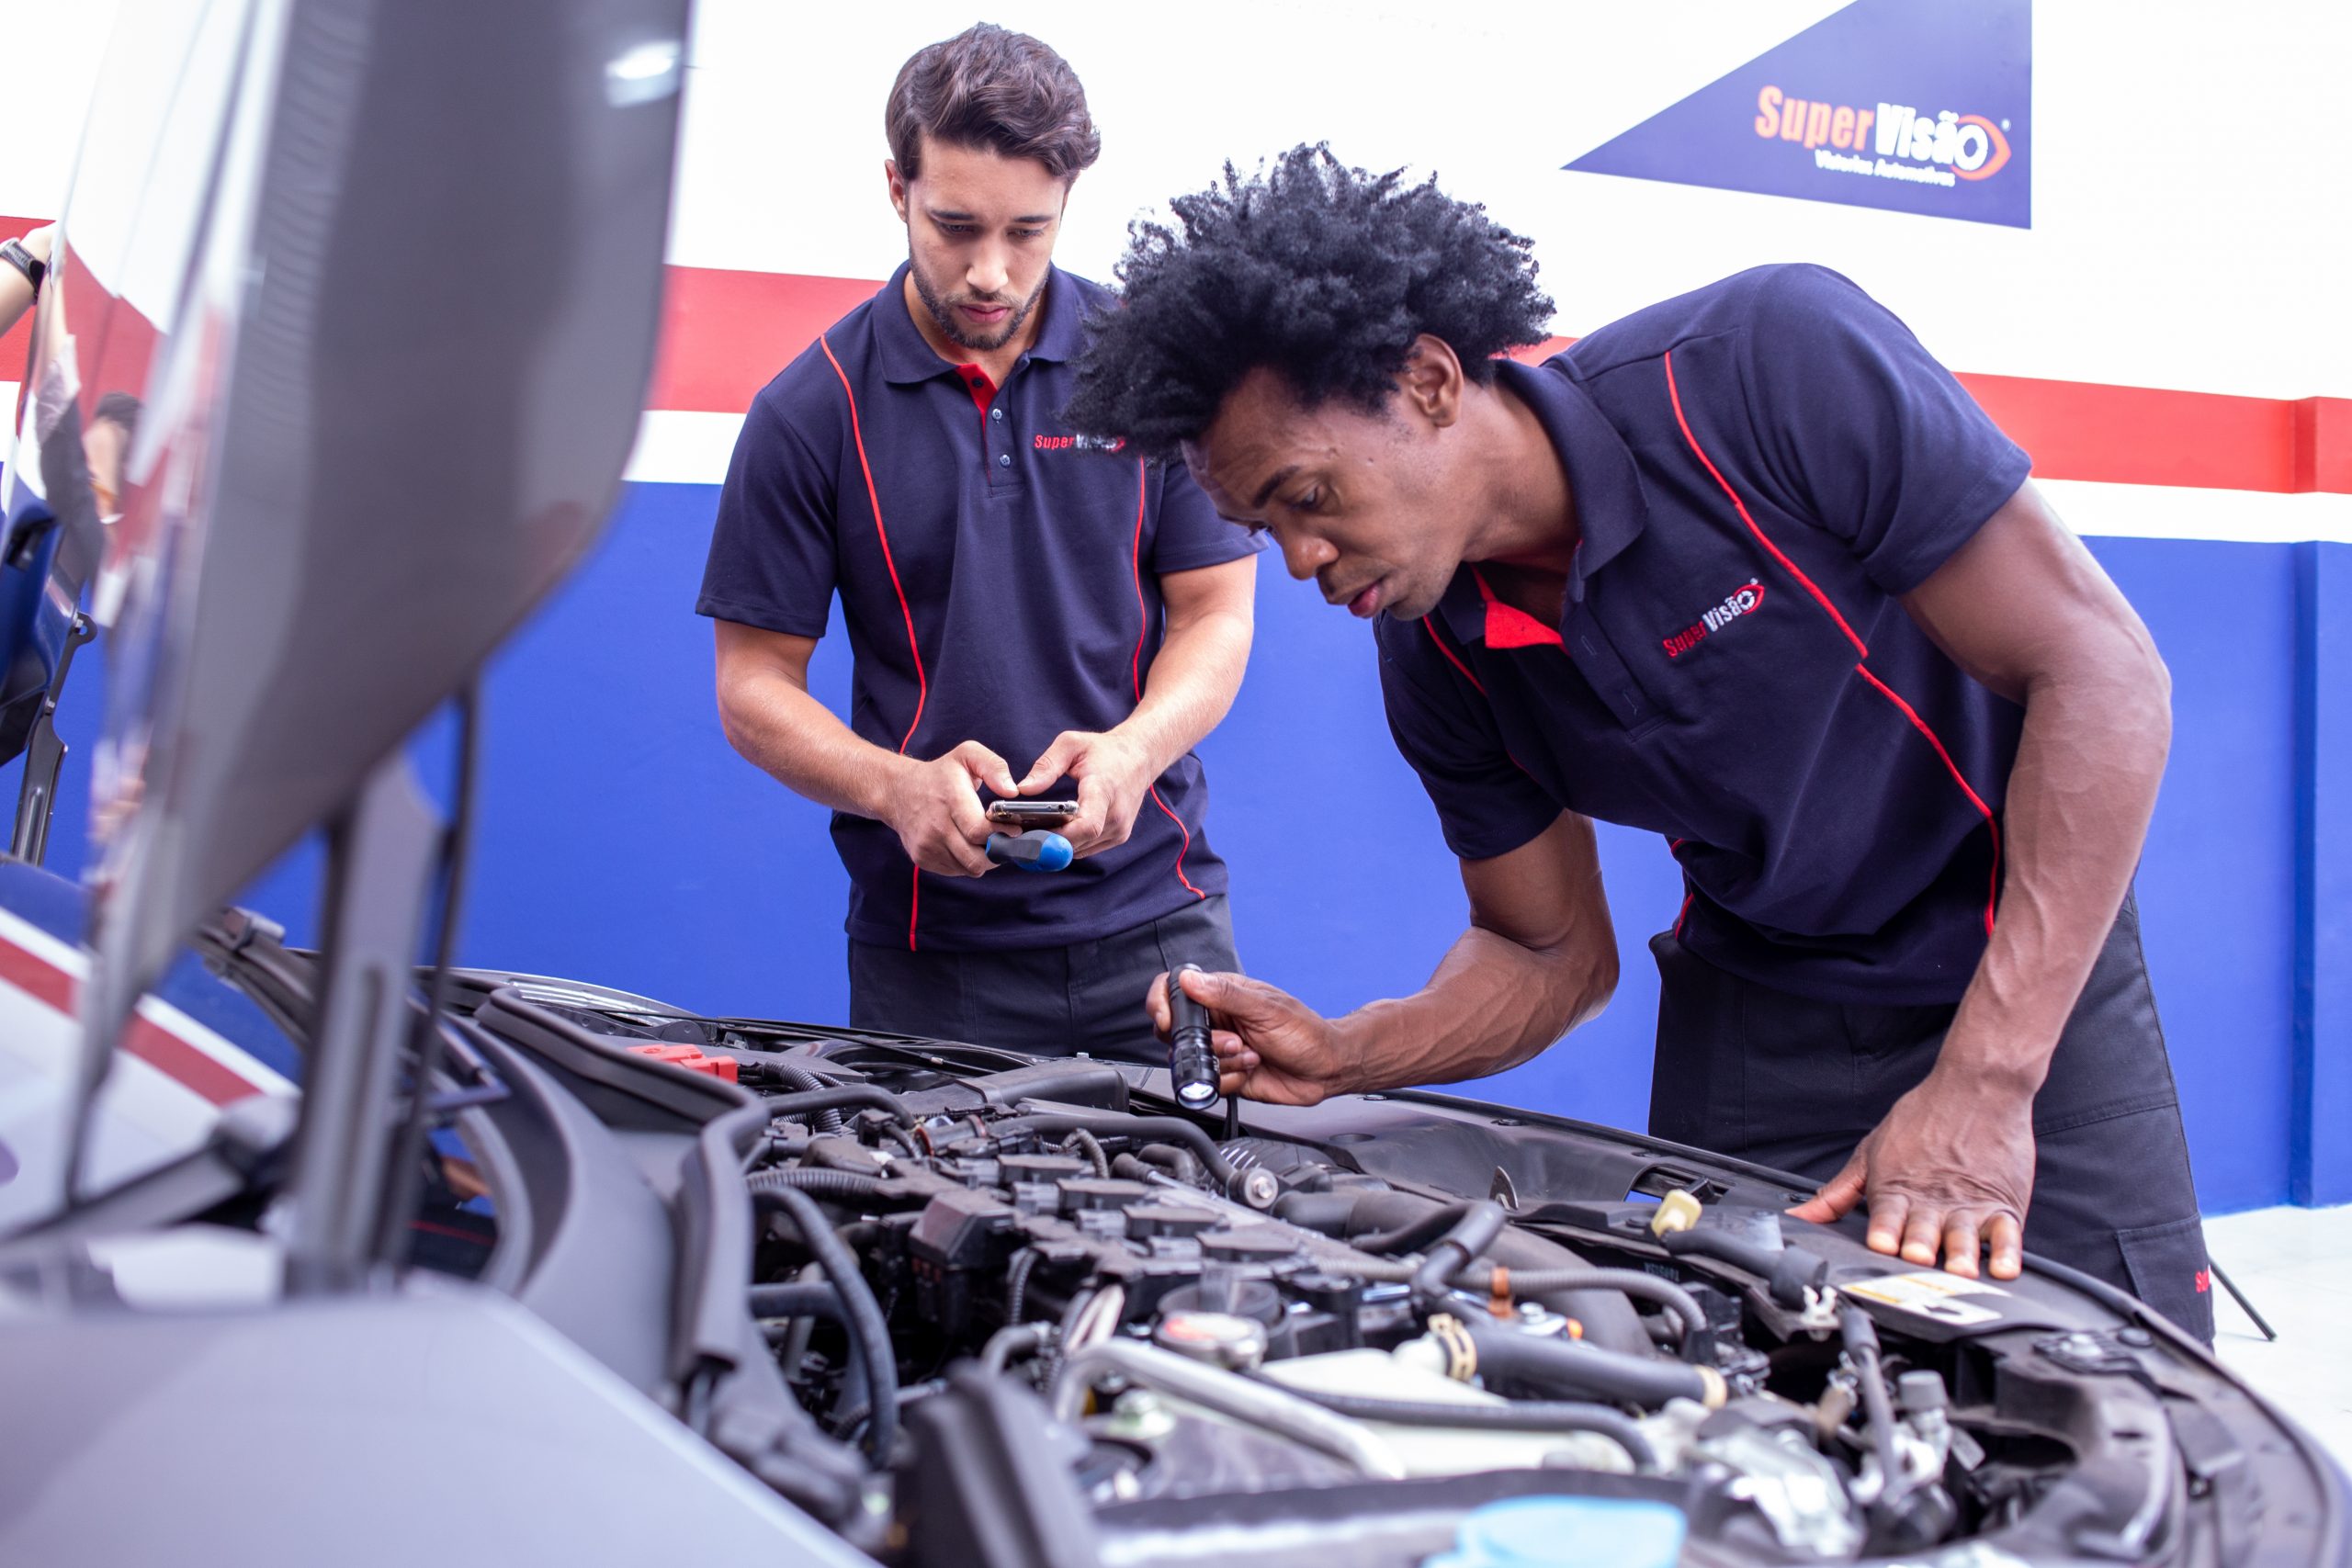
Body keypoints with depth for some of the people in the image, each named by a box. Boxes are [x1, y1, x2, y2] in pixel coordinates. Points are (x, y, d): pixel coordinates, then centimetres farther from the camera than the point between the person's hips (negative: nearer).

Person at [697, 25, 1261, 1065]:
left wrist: (1133, 748, -17)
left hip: (1154, 913, 1)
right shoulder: (810, 413, -2)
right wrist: (898, 787, -19)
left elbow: (1215, 614, 3)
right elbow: (755, 682, 0)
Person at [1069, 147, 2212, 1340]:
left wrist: (1981, 1085, -30)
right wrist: (1342, 1058, -18)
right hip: (1756, 1005, 4)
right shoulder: (1435, 658, -10)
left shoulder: (1771, 362, -26)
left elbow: (2104, 674, -25)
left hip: (2035, 958, -3)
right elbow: (1553, 953, 2)